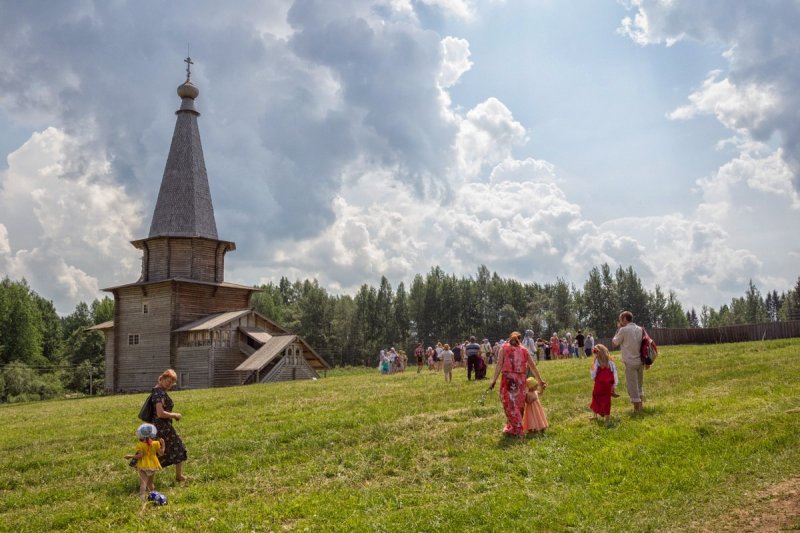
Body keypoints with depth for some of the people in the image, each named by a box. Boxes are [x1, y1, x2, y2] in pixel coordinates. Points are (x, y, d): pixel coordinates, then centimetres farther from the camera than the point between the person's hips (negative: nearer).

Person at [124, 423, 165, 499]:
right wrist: (162, 445, 11)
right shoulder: (156, 444, -3)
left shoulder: (140, 445, -11)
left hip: (143, 466, -4)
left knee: (143, 481, -6)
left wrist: (130, 456, -7)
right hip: (153, 466, 4)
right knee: (151, 482, 20)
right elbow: (161, 453, 0)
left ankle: (142, 496, -18)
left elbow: (140, 455, -18)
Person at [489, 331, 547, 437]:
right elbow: (533, 367, 14)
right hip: (520, 379, 3)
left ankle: (516, 430, 3)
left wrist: (494, 380, -8)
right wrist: (540, 381, 22)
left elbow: (499, 365, -6)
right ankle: (514, 427, 25)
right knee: (518, 404, 15)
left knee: (510, 404, 4)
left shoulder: (504, 348, 4)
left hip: (508, 379, -3)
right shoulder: (524, 350, 12)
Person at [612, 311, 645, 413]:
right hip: (640, 361, 6)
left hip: (630, 362, -6)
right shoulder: (639, 329, 7)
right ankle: (640, 406, 28)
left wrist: (618, 329, 4)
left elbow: (614, 343, -1)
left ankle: (636, 409, 2)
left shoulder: (623, 330, -12)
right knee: (640, 384, 19)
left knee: (632, 385, 0)